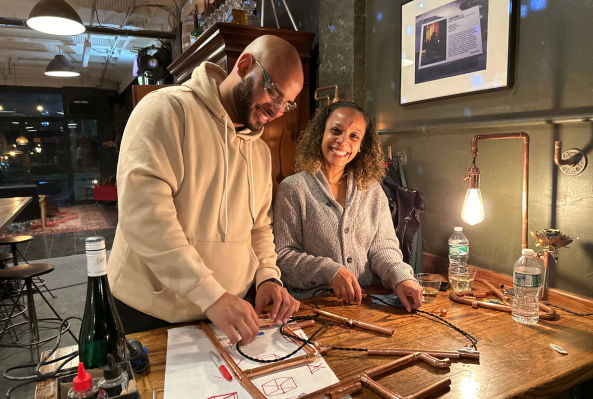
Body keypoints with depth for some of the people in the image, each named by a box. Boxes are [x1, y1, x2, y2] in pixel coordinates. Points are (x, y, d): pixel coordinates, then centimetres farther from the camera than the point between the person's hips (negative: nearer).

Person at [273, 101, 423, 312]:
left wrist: (400, 278, -13)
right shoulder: (293, 188, -2)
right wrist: (329, 271, -20)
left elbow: (383, 246, 8)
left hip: (368, 302, 4)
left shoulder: (373, 191, 12)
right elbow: (282, 254, -5)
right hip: (312, 304, -3)